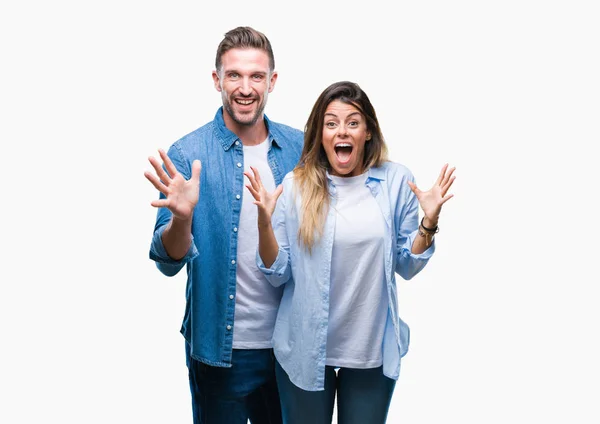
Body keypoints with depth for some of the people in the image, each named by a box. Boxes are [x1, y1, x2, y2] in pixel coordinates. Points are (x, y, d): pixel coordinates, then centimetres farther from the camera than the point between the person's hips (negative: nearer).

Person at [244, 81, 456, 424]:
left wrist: (429, 223, -14)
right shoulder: (296, 185, -7)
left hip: (373, 349, 1)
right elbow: (278, 274, -5)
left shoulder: (395, 180, -4)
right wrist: (264, 222, -20)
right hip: (306, 349, -1)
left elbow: (406, 267, 1)